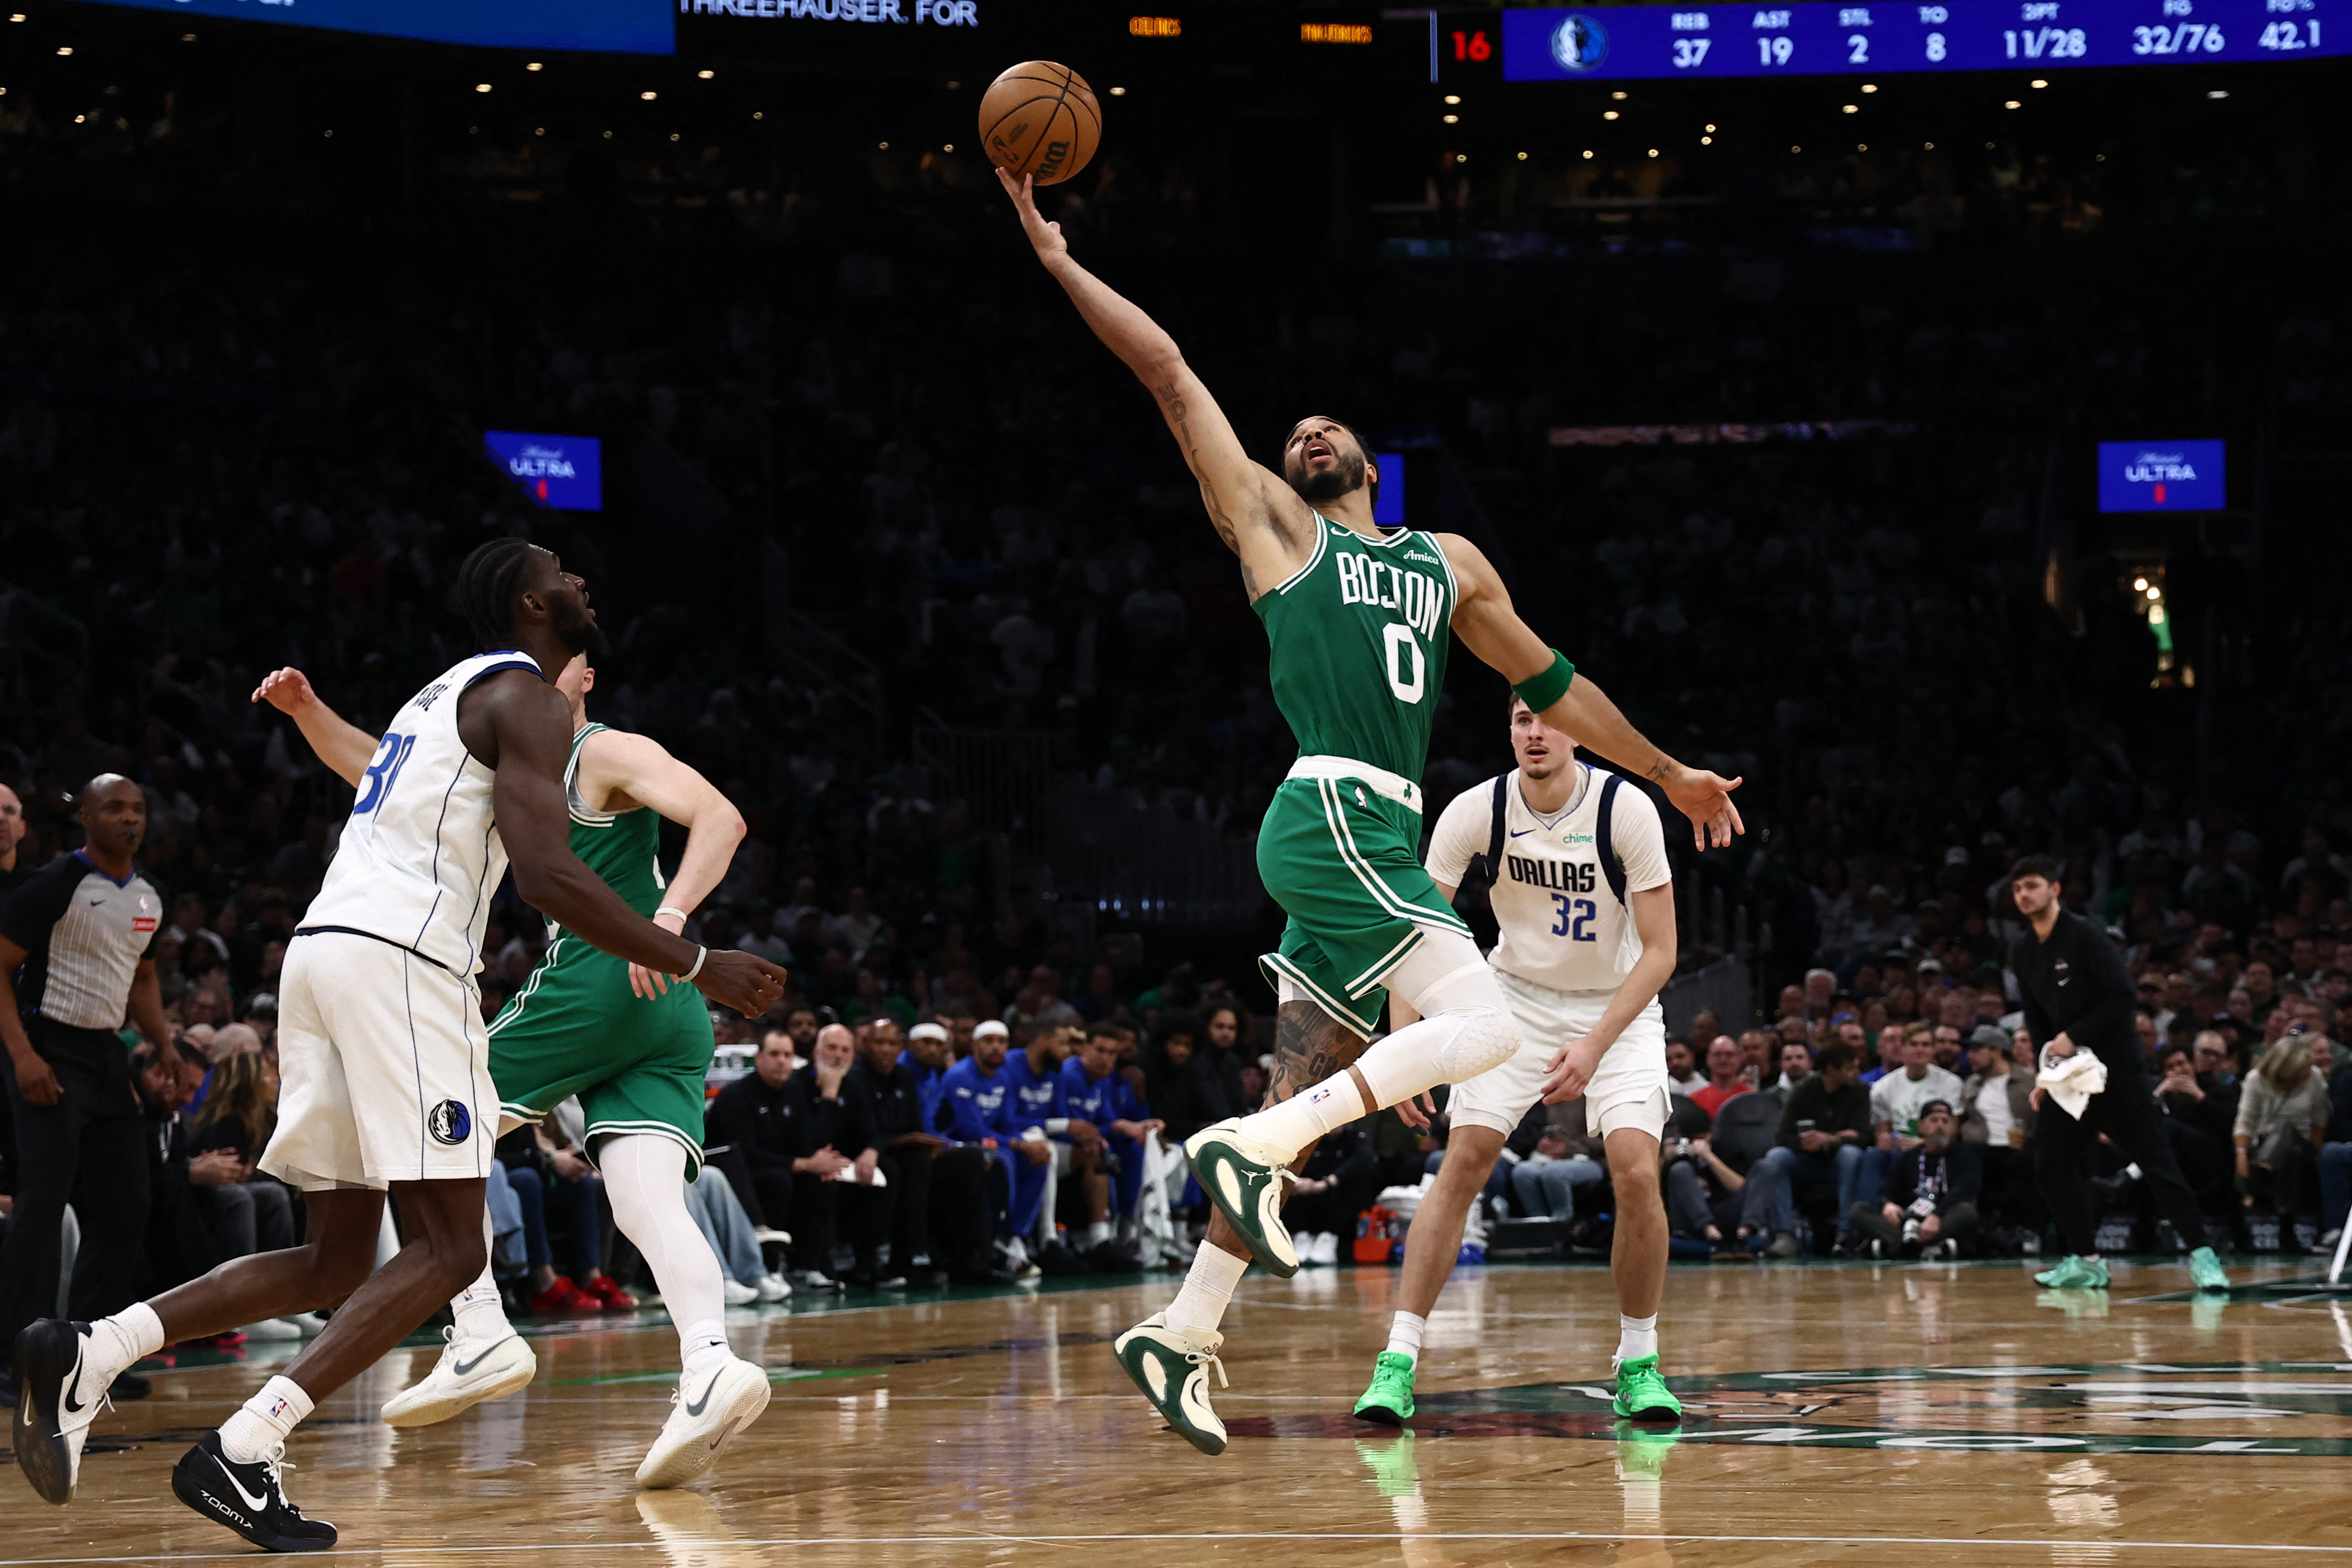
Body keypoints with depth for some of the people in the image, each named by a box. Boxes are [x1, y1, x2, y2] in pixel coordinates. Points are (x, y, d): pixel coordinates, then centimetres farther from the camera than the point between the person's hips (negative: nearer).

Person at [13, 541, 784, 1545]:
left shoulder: (445, 693, 27)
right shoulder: (527, 699, -2)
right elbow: (545, 878, -14)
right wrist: (696, 967, -10)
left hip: (321, 949, 9)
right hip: (400, 960, -9)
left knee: (337, 1262, 12)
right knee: (450, 1248, -7)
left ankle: (84, 1355, 0)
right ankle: (241, 1453, -17)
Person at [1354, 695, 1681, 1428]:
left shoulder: (1626, 810, -23)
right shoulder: (1477, 811, -18)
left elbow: (1660, 951, -18)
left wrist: (1596, 1044, -29)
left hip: (1618, 1004, -1)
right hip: (1519, 996, 1)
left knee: (1637, 1173, -18)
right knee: (1462, 1165, -13)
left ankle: (1638, 1361, 0)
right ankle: (1398, 1360, -11)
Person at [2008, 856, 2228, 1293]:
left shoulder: (2083, 935, -14)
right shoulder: (2022, 951, 7)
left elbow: (2125, 996, -19)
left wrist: (2074, 1037, -20)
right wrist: (2045, 1073, 5)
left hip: (2115, 1065, -7)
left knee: (2154, 1160, -10)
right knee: (2050, 1166, 2)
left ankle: (2200, 1254, -8)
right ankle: (2085, 1261, 10)